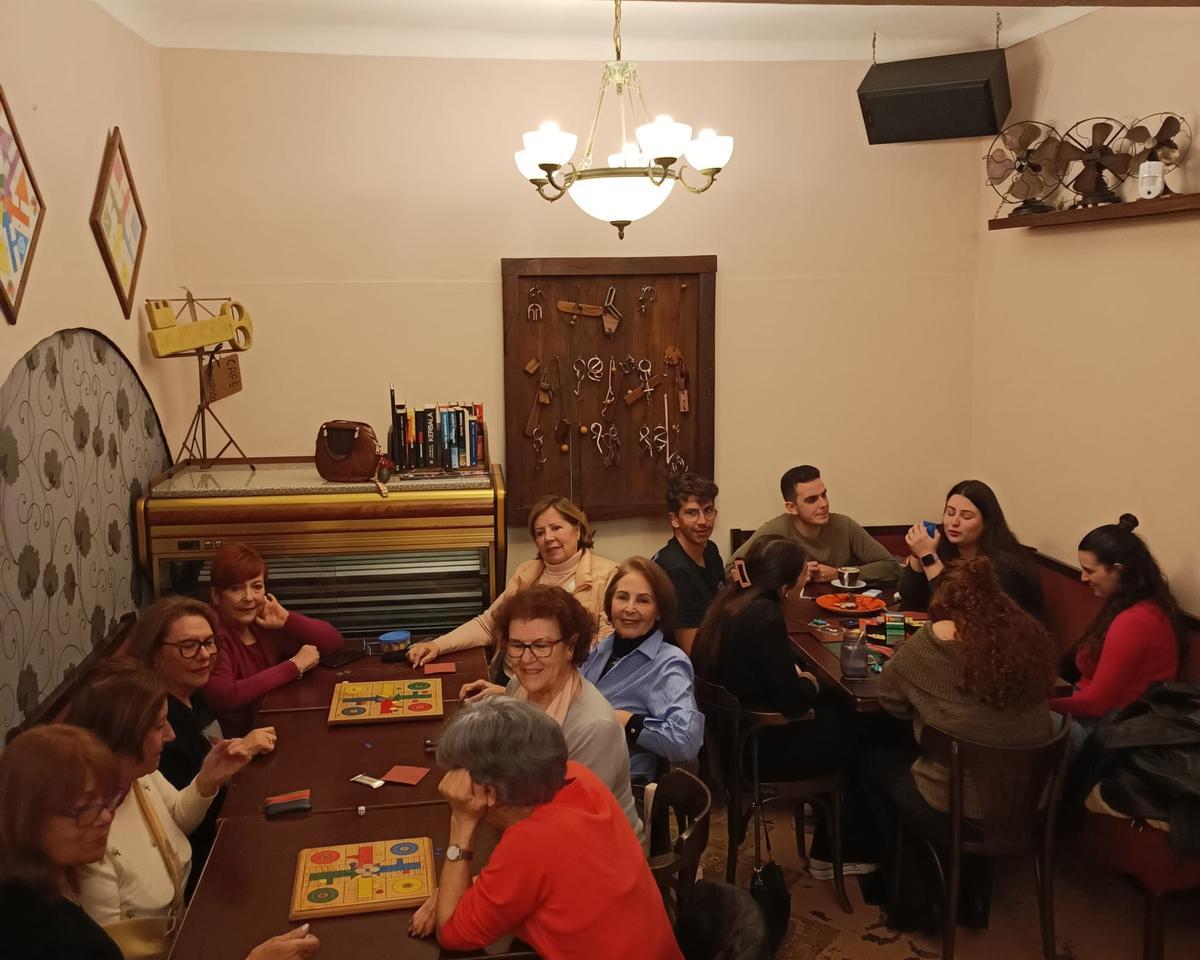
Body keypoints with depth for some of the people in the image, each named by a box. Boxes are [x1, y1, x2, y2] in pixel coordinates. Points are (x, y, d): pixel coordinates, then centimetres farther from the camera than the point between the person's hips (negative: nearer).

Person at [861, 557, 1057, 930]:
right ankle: (973, 885, 39)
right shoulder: (1032, 637, -5)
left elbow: (889, 697, -5)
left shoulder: (936, 640, -17)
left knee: (874, 762, 23)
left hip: (960, 805, -5)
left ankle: (914, 896, 34)